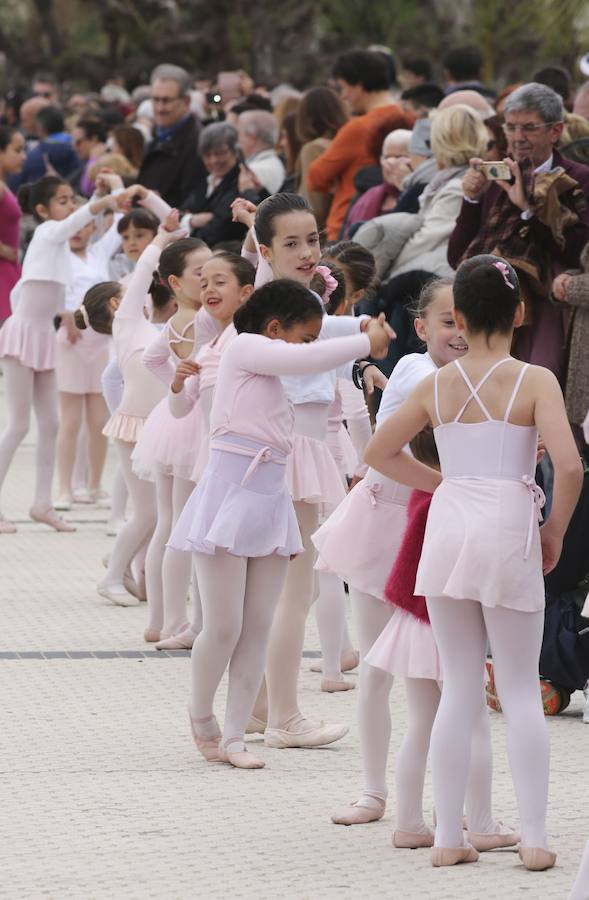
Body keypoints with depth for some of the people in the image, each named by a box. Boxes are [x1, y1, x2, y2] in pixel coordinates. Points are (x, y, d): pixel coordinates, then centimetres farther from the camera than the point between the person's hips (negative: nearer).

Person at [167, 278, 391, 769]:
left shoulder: (276, 379, 22)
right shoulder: (245, 348, -4)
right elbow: (310, 359, -20)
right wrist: (368, 341, -11)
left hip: (270, 499, 8)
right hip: (230, 493, -8)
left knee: (258, 628, 3)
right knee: (223, 627, -6)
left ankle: (234, 734, 8)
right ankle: (201, 717, 17)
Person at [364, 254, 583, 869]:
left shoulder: (437, 386, 6)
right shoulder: (535, 381, -5)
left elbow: (378, 453, 14)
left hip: (447, 526, 3)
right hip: (508, 530, -3)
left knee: (459, 687, 10)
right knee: (520, 690, 5)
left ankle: (448, 836, 8)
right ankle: (533, 836, 1)